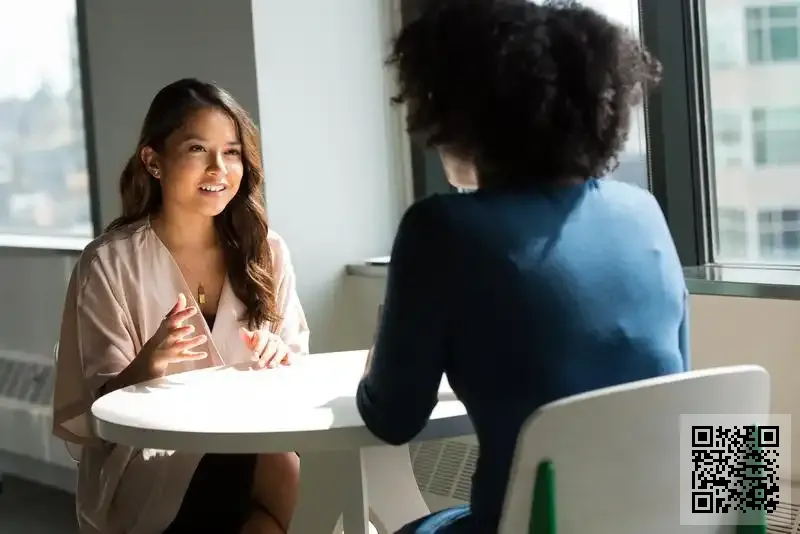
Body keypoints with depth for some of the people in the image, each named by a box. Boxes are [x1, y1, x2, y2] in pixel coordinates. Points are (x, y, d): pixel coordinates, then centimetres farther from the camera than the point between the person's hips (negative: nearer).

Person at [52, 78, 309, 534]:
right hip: (148, 466, -4)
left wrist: (280, 359, -12)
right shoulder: (110, 263, -6)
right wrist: (148, 365, -25)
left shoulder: (265, 250, 5)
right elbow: (98, 407, -5)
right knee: (283, 475, -29)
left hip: (249, 448, 4)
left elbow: (295, 371, 11)